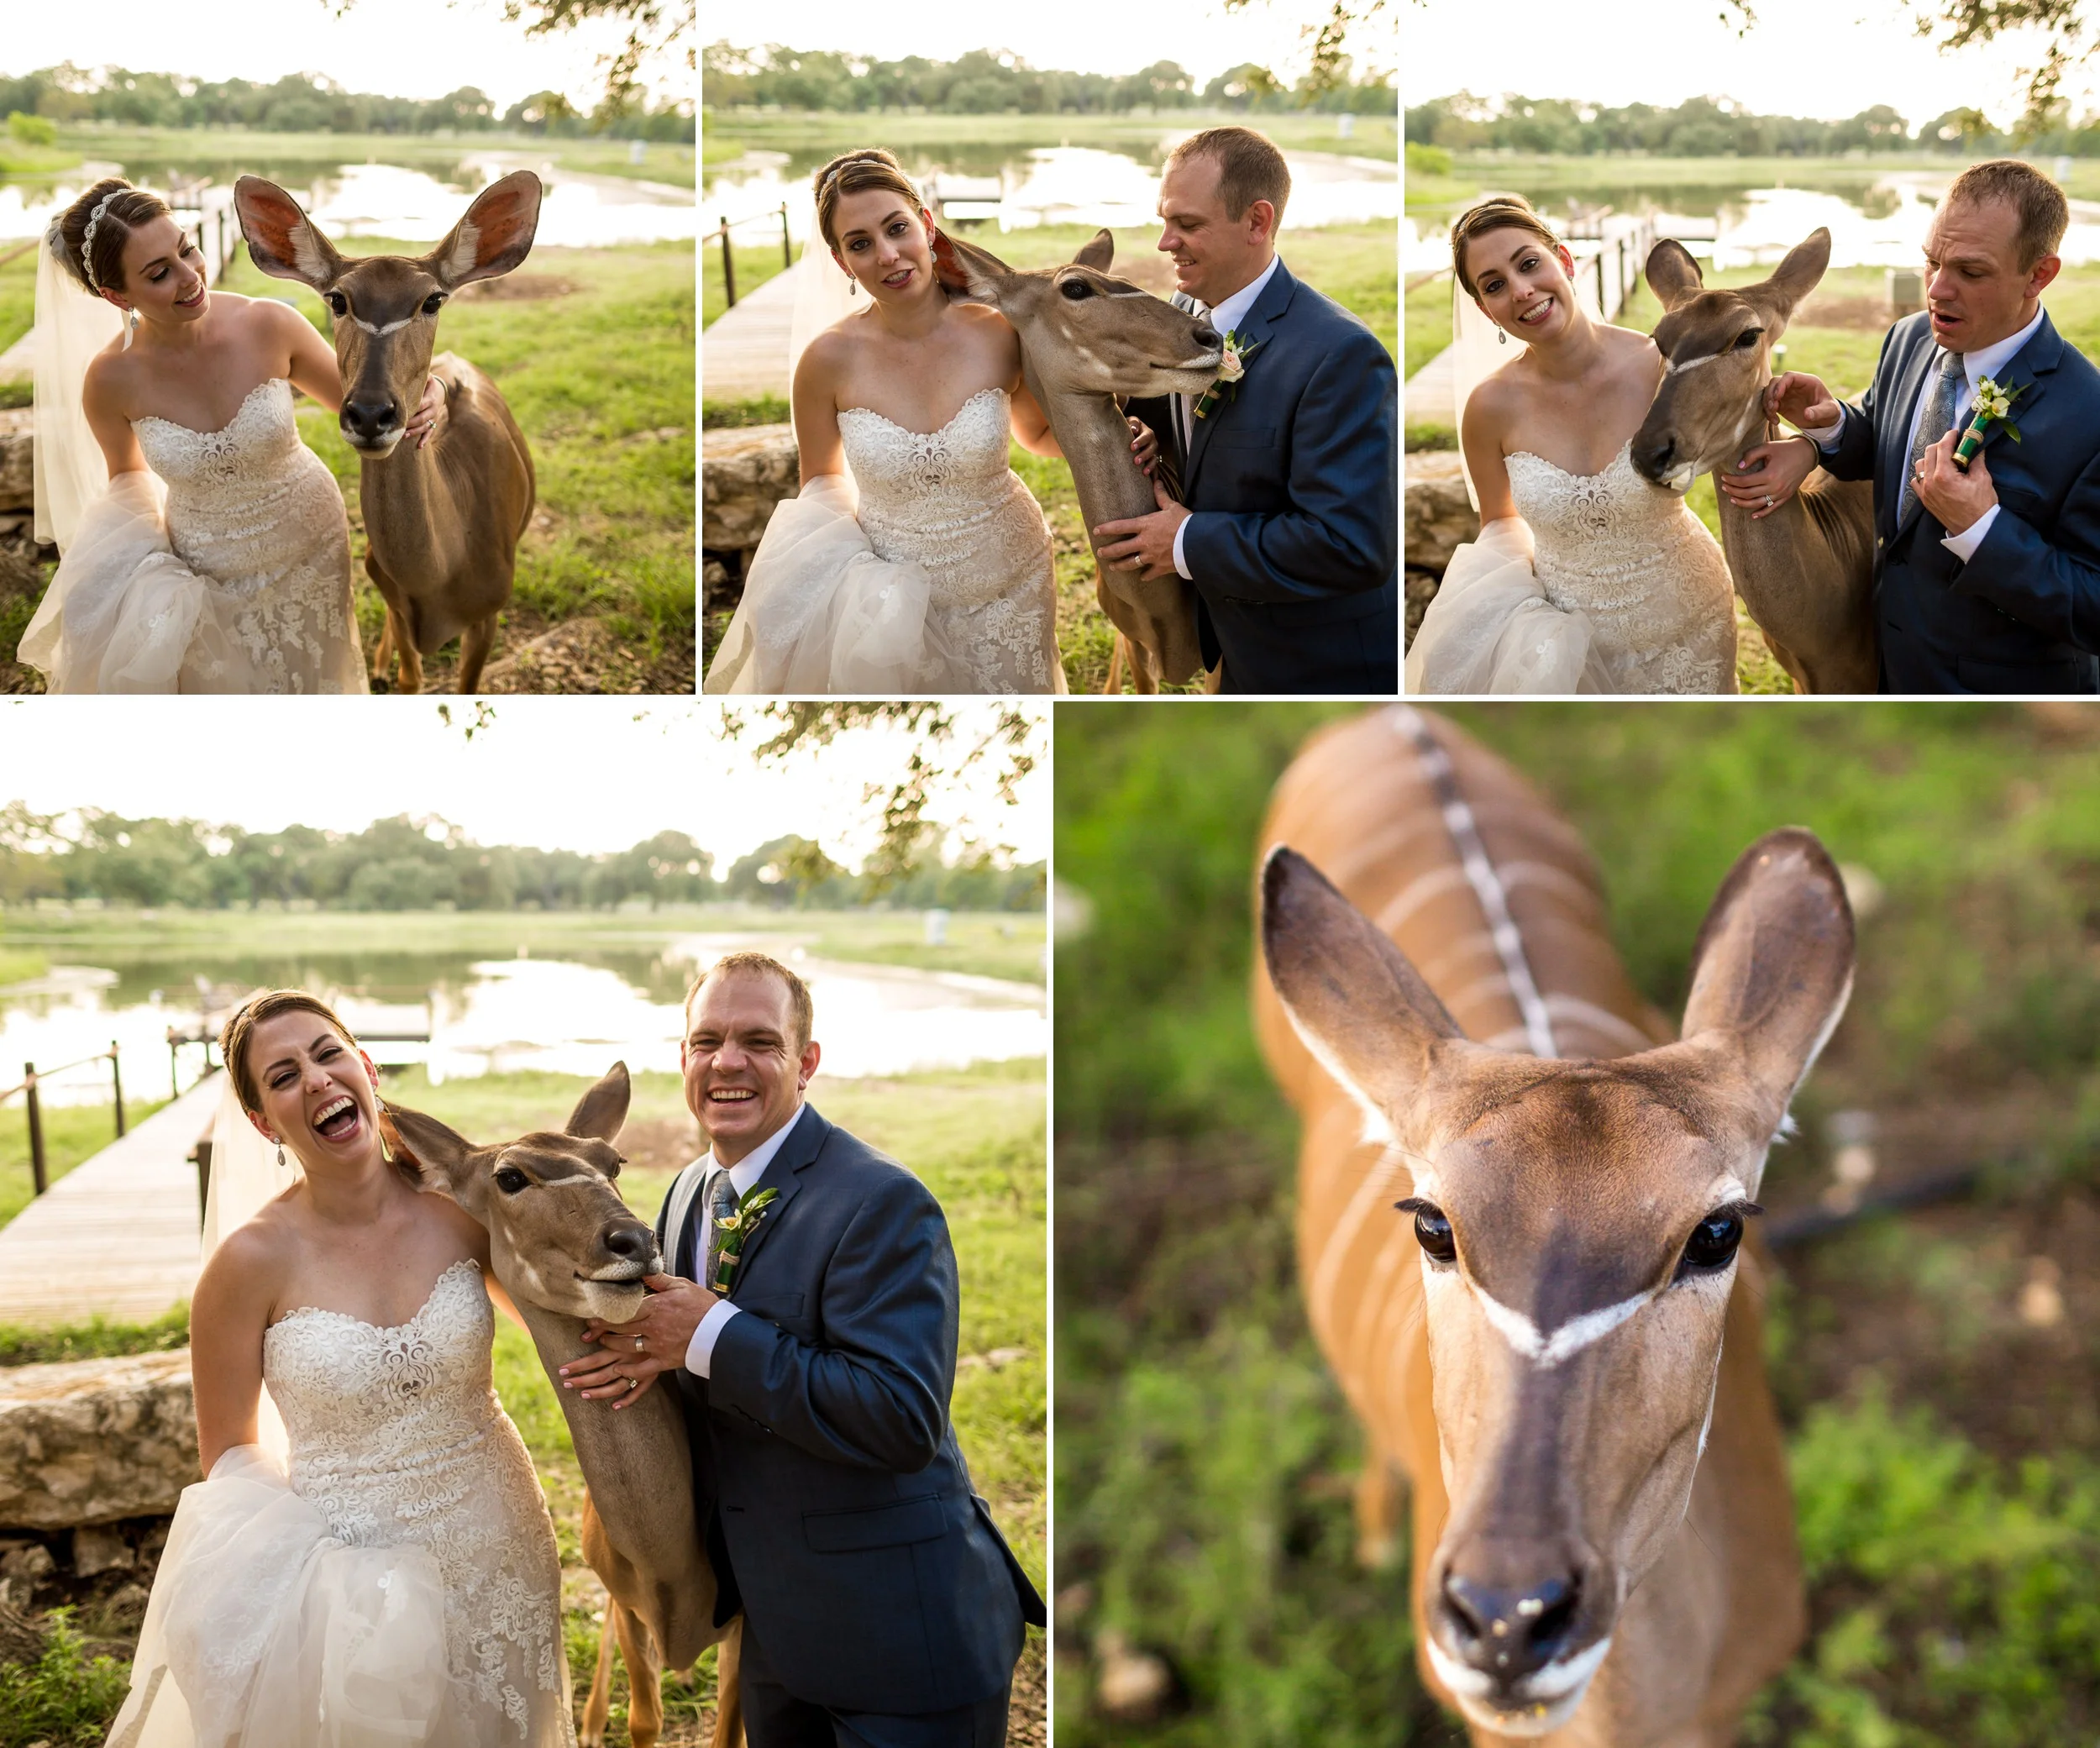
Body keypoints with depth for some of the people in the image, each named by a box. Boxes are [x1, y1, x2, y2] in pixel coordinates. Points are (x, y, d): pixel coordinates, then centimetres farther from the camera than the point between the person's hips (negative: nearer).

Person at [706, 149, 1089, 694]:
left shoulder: (998, 335, -16)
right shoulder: (830, 359, -17)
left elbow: (1039, 435, 5)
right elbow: (824, 480, 0)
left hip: (1005, 582, 1)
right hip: (893, 586, -1)